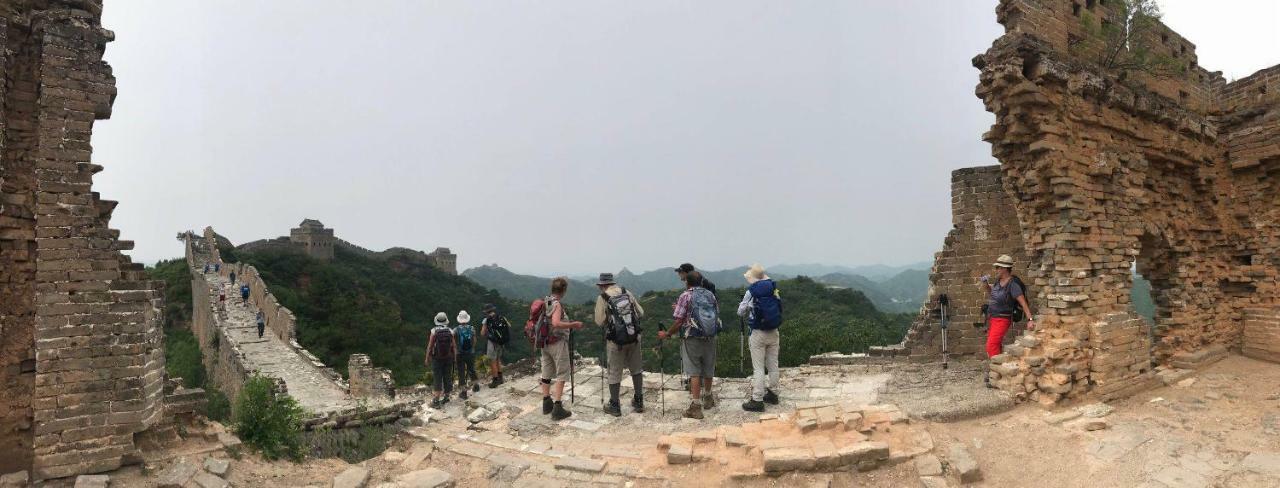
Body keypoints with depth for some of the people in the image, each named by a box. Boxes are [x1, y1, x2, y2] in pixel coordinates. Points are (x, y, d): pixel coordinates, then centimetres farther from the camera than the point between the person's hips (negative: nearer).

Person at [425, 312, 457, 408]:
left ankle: (435, 401, -3)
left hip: (436, 359, -3)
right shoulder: (450, 331, -4)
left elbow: (430, 346, -11)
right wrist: (455, 357, 10)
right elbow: (454, 346, -2)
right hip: (448, 359, 3)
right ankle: (446, 397, 24)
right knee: (447, 378, 14)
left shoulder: (434, 331, -12)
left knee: (437, 379, -1)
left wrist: (427, 358, 0)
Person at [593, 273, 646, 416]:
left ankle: (614, 406, 16)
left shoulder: (602, 298, -7)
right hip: (634, 337, 4)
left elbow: (599, 322, -7)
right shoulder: (627, 293, 4)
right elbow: (641, 313, 7)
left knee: (614, 372, 8)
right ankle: (639, 402, 26)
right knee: (636, 369, 17)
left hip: (616, 340, -3)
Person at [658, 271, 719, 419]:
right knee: (708, 370, 18)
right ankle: (707, 398, 37)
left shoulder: (685, 296, -7)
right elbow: (717, 314, 11)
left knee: (694, 373, -3)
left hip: (692, 339, -5)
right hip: (710, 338, 5)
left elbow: (678, 321, -10)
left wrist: (667, 334, 3)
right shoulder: (710, 295, 7)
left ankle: (695, 406, -7)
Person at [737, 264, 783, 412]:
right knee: (773, 365, 16)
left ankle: (757, 400, -1)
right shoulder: (774, 289, 1)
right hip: (773, 332, 5)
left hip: (758, 334, -5)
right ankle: (773, 394, 28)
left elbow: (740, 312, -5)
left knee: (758, 368, -2)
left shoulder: (751, 292, -13)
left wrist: (748, 308, 16)